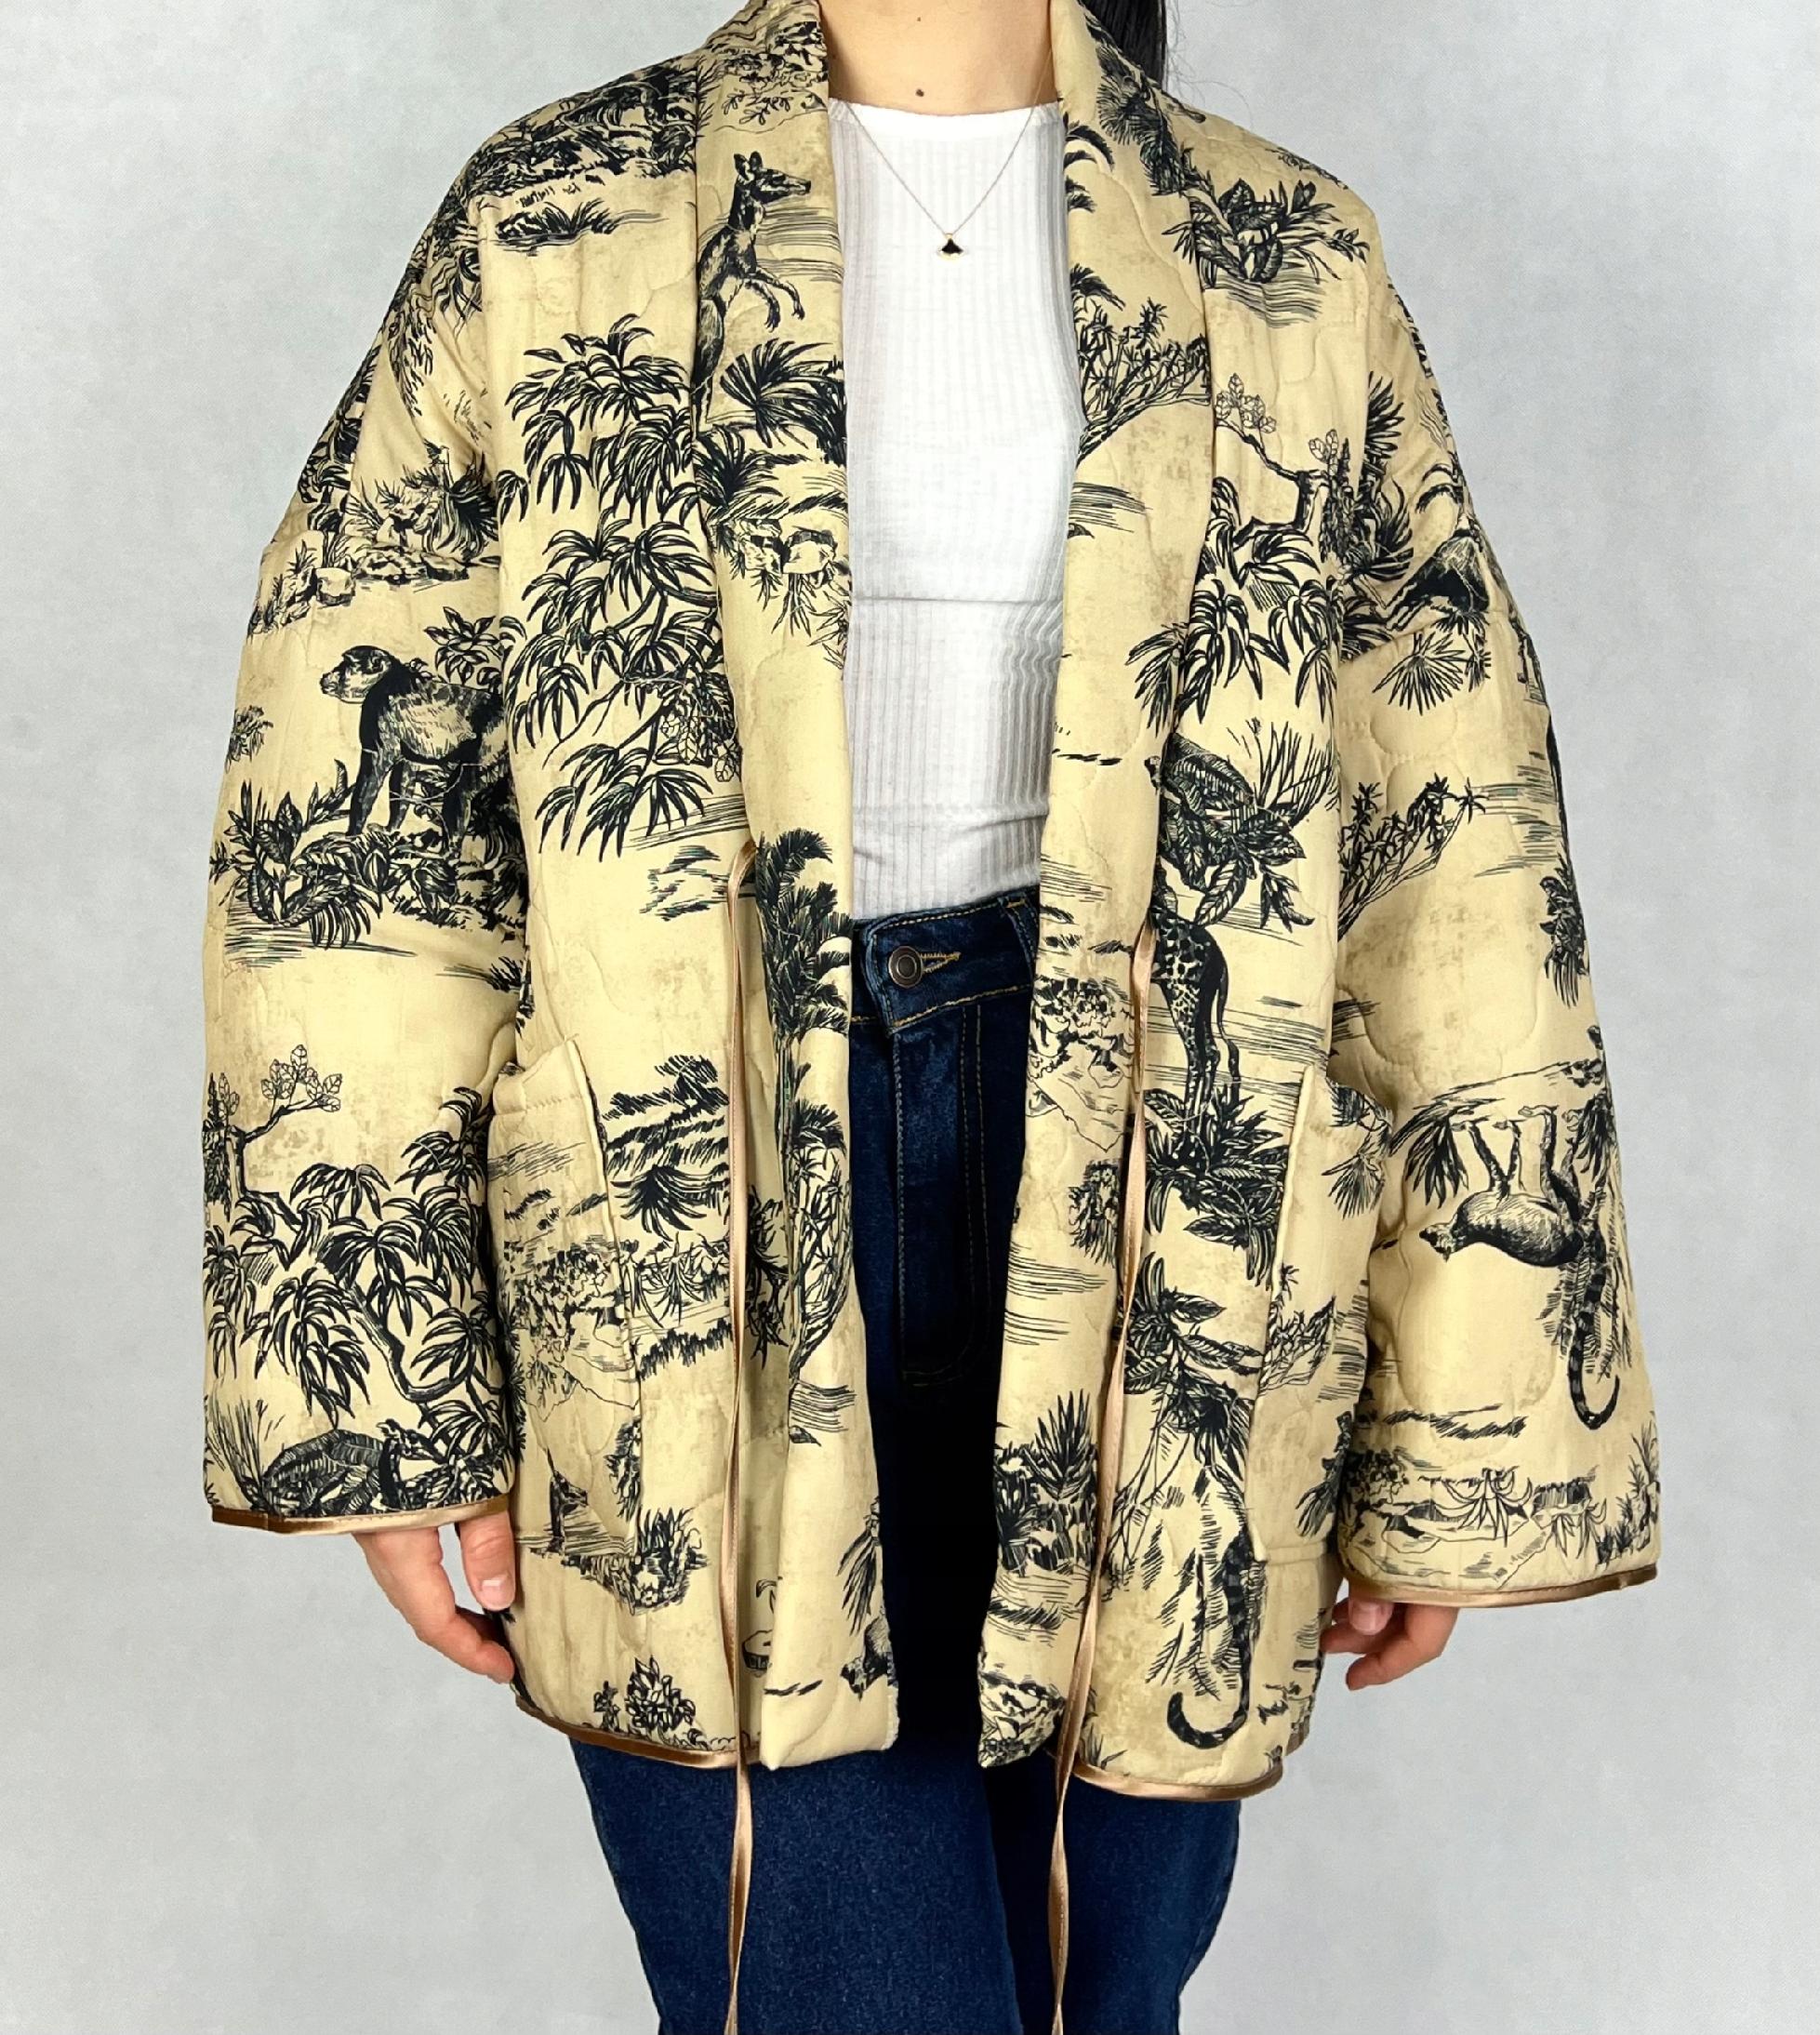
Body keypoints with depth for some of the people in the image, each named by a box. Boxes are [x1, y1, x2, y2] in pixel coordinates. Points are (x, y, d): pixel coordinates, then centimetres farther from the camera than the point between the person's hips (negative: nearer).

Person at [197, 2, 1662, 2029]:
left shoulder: (1289, 276, 6)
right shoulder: (556, 231, 3)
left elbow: (1458, 878, 5)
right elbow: (343, 816, 1)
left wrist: (1456, 1438, 4)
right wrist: (386, 1404, -3)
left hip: (1145, 1215, 2)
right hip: (704, 1205, -1)